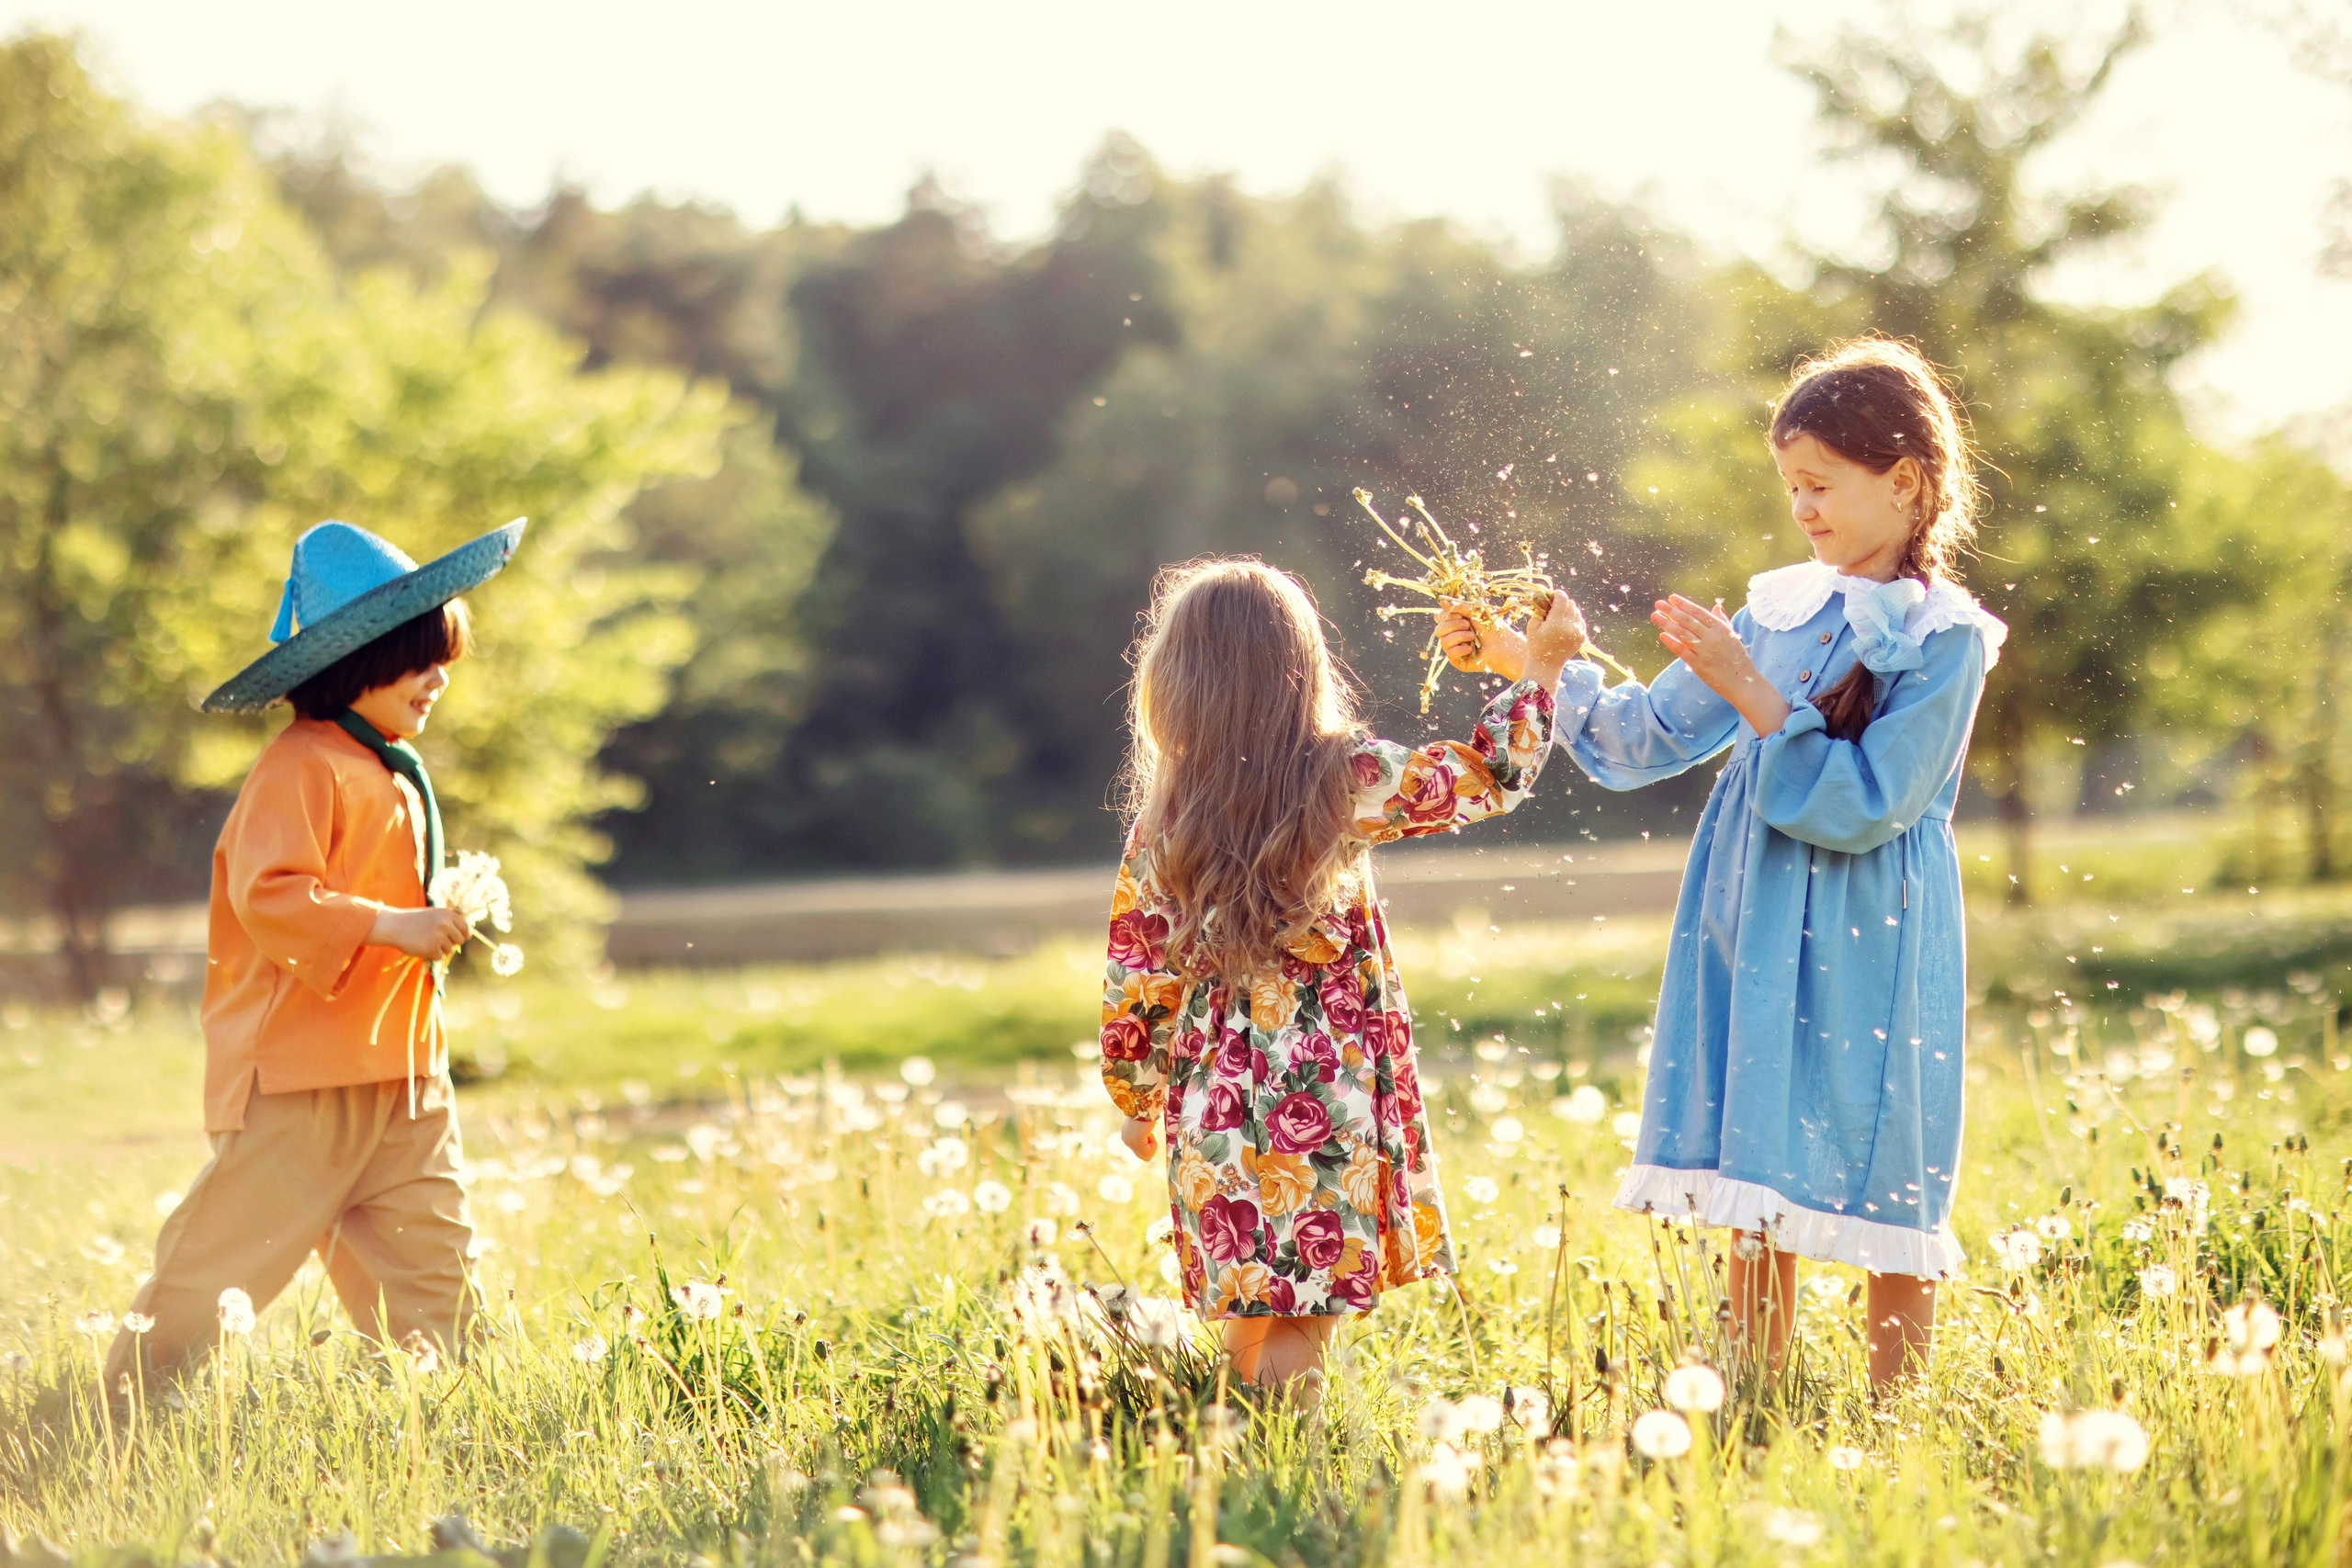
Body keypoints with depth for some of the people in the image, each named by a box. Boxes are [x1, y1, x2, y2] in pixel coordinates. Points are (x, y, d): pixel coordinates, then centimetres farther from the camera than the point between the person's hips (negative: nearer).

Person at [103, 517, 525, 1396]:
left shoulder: (395, 775, 18)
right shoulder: (301, 768, -13)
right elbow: (268, 895, -24)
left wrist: (439, 924, 16)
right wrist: (387, 925, -26)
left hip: (401, 1065, 9)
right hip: (301, 1068, -9)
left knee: (430, 1257, 6)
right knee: (231, 1249, -4)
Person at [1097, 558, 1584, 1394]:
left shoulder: (1157, 831, -1)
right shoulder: (1345, 783, -8)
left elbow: (1134, 994, 5)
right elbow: (1490, 775, 5)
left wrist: (1138, 1100, 21)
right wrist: (1539, 668, 19)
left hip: (1215, 1109, 3)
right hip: (1329, 1102, -3)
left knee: (1247, 1327, 14)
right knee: (1300, 1340, 1)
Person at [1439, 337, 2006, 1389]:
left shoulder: (1943, 640, -9)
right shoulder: (1782, 608, 10)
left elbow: (1864, 807, -17)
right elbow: (1648, 738, 12)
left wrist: (1751, 694, -19)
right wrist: (1526, 662, 3)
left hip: (1866, 957, -6)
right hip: (1750, 944, 6)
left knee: (1877, 1201, 2)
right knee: (1753, 1203, 8)